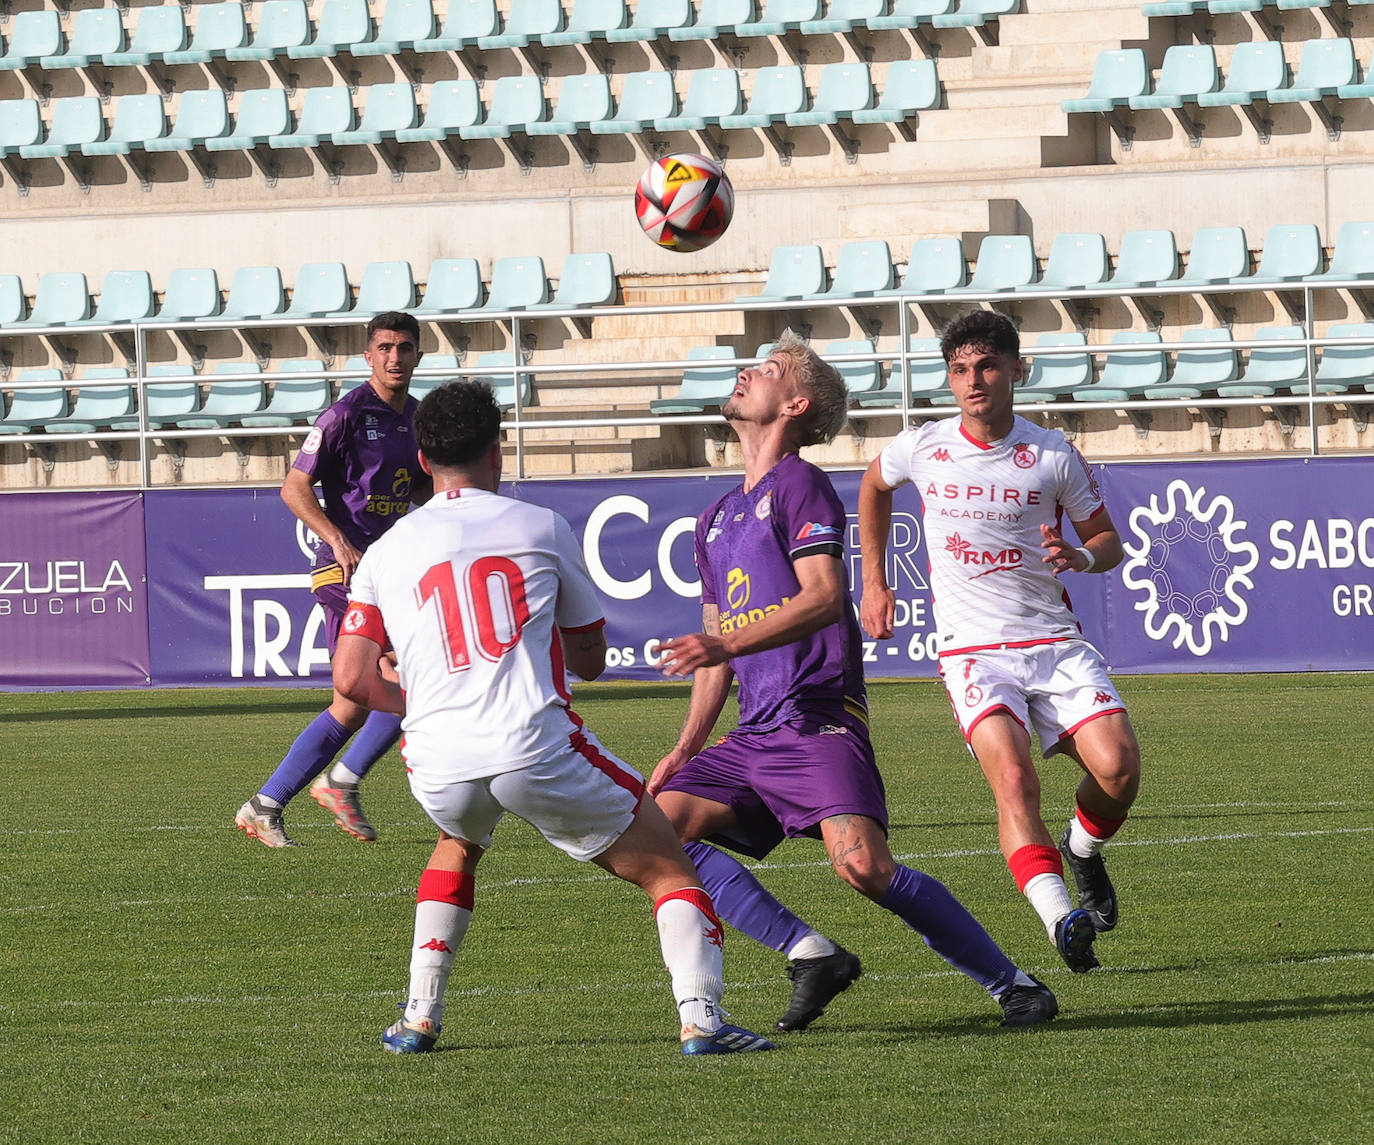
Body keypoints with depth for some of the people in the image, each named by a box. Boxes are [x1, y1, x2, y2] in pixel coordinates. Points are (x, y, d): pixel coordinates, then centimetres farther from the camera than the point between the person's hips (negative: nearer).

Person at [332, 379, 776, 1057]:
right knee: (665, 866, 10)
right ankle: (700, 1019, -8)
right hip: (536, 746, -3)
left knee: (458, 843, 37)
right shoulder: (540, 527, 10)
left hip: (438, 764, 3)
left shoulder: (386, 552, 14)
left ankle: (419, 1019, 27)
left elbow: (352, 681, 9)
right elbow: (591, 659, 20)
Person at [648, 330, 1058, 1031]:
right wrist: (686, 750, 18)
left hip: (817, 723, -8)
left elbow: (823, 596, -16)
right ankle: (810, 954, -6)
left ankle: (1011, 984, -11)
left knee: (862, 865, -25)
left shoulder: (798, 485, -1)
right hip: (754, 737, 8)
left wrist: (727, 642, -25)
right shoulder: (716, 523, 24)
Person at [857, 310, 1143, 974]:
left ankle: (1081, 851, 17)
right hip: (973, 649, -1)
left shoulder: (1052, 456, 0)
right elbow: (874, 486, 26)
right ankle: (1060, 918, -38)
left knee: (1119, 766, -17)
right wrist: (874, 584, 25)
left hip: (1055, 640, 1)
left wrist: (1081, 556, -13)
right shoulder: (921, 449, 2)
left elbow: (1107, 540, 11)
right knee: (1013, 777, -26)